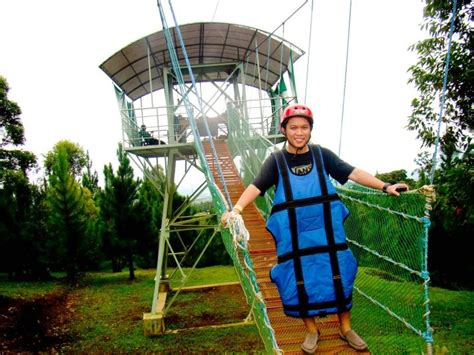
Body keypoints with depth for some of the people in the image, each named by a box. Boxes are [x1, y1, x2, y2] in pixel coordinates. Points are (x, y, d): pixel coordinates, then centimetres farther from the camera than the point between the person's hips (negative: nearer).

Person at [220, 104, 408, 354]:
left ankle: (345, 328, 34)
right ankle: (311, 330, 33)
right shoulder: (276, 160, -4)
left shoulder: (322, 155, 1)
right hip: (294, 238, -1)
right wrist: (236, 209, -32)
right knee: (300, 284, 9)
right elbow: (257, 186, -16)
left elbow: (352, 173, -2)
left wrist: (385, 187, -10)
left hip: (328, 234, 2)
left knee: (339, 279, 11)